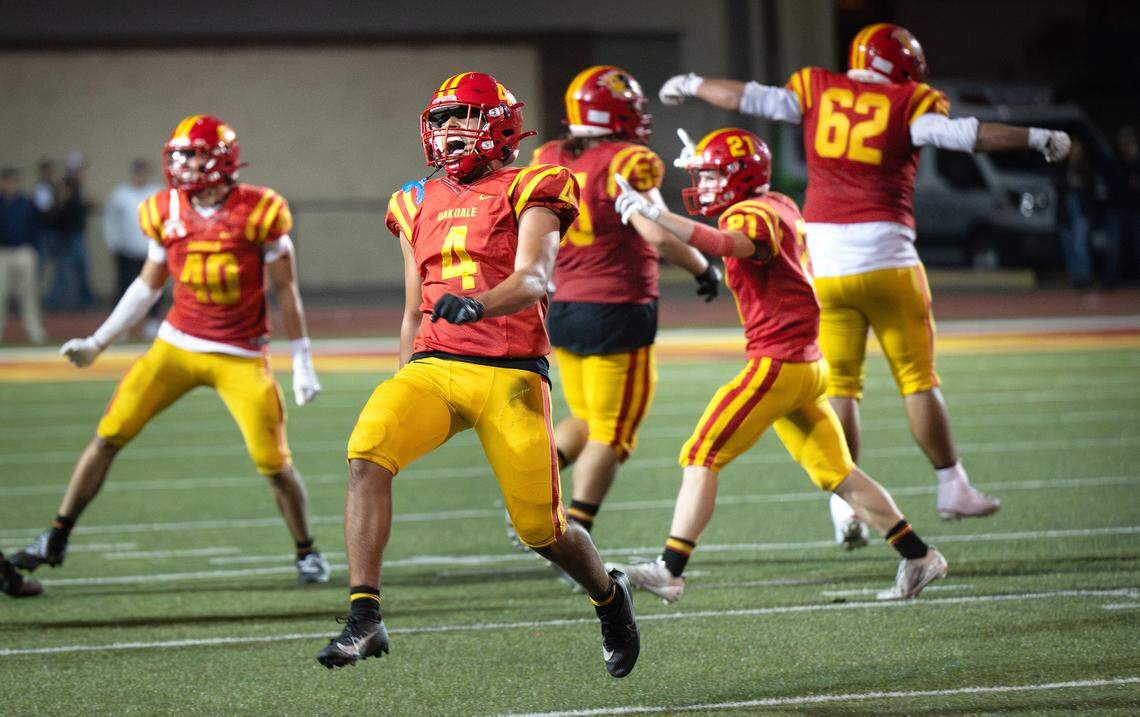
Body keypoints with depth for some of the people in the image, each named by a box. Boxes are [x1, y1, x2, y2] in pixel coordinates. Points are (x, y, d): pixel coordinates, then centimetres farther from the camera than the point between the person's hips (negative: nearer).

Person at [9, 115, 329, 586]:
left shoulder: (259, 212, -11)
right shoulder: (168, 213, -1)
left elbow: (285, 291, -3)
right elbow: (148, 286, 12)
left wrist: (303, 362, -2)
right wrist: (97, 343, 10)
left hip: (240, 357, -3)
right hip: (176, 347, 3)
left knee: (273, 462, -7)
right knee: (109, 436, -3)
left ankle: (307, 551, 18)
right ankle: (56, 539, 8)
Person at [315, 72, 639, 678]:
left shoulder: (528, 192, 1)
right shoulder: (419, 206, 18)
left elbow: (531, 278, -16)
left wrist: (477, 304, -36)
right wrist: (405, 403, 21)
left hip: (509, 373, -4)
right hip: (433, 367, 4)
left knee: (542, 530, 0)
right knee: (366, 451, -26)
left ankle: (609, 596, 35)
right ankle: (364, 619, -28)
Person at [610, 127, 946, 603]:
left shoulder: (753, 216, -15)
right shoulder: (781, 208, 14)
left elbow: (728, 243, -39)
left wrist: (654, 214, -47)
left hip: (776, 363, -10)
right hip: (808, 365, 10)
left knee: (701, 459, -9)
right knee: (836, 473, 16)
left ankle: (670, 570, -15)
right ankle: (918, 558, 17)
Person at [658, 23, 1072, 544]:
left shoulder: (816, 90, 8)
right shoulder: (910, 104, 0)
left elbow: (750, 98, 11)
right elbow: (962, 134, -12)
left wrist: (691, 85, 27)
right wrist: (1038, 139, -5)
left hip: (822, 261, 3)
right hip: (885, 257, -3)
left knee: (839, 386, 8)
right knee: (918, 379, 7)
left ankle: (844, 505, 2)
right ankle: (952, 487, 14)